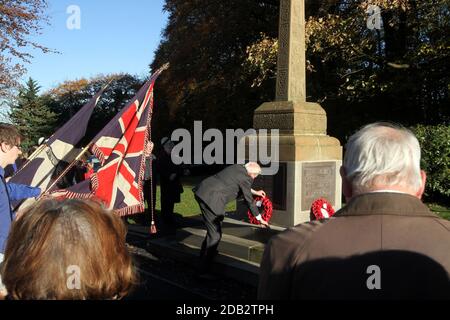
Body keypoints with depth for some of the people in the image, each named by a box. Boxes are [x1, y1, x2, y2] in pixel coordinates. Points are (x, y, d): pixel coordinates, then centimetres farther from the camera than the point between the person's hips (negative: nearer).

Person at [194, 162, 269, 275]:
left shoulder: (238, 167, 16)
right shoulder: (246, 178, -7)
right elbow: (249, 201, 4)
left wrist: (255, 192, 48)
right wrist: (260, 219, 17)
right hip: (210, 198, -10)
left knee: (214, 228, 27)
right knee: (215, 234, -1)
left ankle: (206, 252, 44)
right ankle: (204, 270, 6)